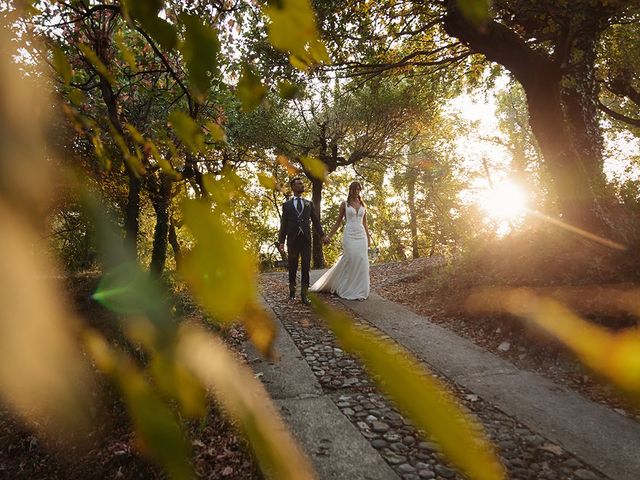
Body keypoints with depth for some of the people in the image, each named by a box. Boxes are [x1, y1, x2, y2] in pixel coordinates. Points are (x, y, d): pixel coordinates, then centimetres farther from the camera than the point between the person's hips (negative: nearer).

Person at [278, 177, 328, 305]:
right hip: (292, 239, -1)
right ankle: (292, 291, 26)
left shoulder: (309, 203, 13)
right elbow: (283, 224, 5)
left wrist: (322, 235, 0)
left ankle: (304, 294, 4)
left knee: (306, 267, -2)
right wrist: (281, 241, -2)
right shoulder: (287, 204, 7)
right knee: (292, 267, 8)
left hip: (306, 239, 1)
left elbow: (315, 221, 11)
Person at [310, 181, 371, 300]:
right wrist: (329, 236, 3)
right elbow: (338, 222, 7)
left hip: (361, 235, 3)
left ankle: (359, 290, 8)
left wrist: (368, 238, 14)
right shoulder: (344, 204, 4)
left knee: (361, 261, -2)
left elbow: (364, 223, 17)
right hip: (349, 235, -3)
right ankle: (348, 290, 5)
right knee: (349, 260, -11)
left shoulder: (363, 205, 14)